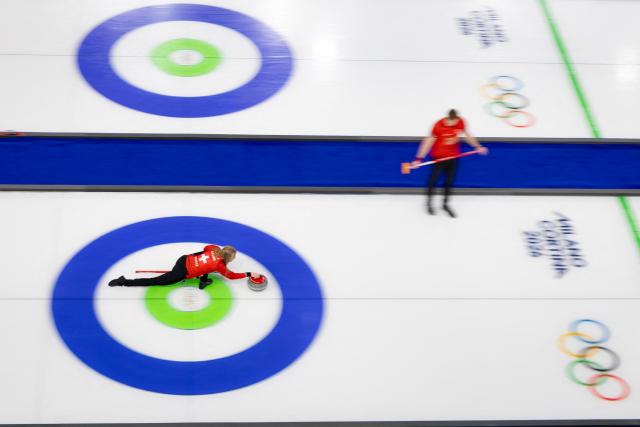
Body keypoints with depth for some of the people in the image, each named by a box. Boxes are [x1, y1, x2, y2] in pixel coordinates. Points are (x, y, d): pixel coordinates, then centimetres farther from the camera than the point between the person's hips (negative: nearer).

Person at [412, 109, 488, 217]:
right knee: (434, 178, 7)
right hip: (439, 156, -4)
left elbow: (467, 135, 8)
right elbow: (429, 141, -20)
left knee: (450, 180, 13)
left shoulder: (461, 122, -12)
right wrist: (419, 158, -21)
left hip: (454, 156, 4)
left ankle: (445, 203, 31)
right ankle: (429, 202, 28)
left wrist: (477, 146, 12)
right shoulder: (439, 125, -25)